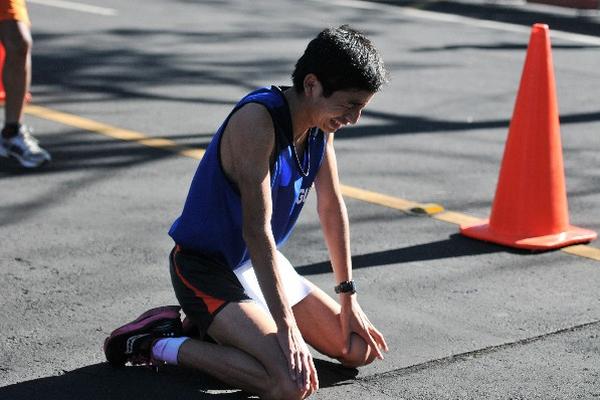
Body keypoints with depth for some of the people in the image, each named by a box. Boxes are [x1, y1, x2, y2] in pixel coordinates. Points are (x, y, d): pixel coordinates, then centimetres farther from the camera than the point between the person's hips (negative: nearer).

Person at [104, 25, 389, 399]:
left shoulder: (322, 119, -1)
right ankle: (160, 343, -7)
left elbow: (332, 206, 10)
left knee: (359, 350, 8)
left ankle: (216, 326, 14)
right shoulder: (258, 119, -27)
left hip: (263, 264, 9)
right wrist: (286, 328, -31)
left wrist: (348, 298, 9)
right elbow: (257, 229, -31)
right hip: (209, 269, -9)